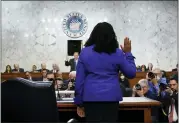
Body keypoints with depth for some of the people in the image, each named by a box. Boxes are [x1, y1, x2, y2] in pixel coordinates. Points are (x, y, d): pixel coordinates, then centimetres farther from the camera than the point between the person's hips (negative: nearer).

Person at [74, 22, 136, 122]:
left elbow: (79, 79, 3)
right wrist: (128, 53, 18)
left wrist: (79, 102, 9)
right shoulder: (117, 53, 3)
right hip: (111, 97, 0)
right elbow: (131, 74, 10)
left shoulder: (85, 52, 5)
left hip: (91, 97, 1)